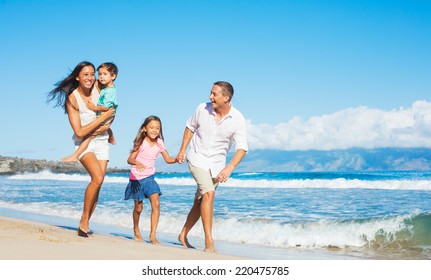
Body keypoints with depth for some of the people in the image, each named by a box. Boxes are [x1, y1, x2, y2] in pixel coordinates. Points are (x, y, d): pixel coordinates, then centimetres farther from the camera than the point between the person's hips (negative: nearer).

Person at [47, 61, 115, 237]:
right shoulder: (72, 99, -14)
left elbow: (110, 115, 10)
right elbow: (79, 132, -18)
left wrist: (103, 128, -8)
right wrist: (102, 118, -19)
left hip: (101, 141, 4)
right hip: (84, 143, -4)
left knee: (97, 184, -3)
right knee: (97, 178, -25)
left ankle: (85, 225, 6)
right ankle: (83, 221, -13)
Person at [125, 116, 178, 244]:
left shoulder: (159, 143, 0)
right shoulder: (141, 143, -12)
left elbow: (168, 159, 5)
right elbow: (130, 159, -18)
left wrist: (177, 159, -16)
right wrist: (137, 163, -40)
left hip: (149, 178, 3)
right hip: (136, 178, -3)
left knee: (156, 204, -15)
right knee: (138, 208, 7)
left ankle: (153, 235, -12)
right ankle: (136, 230, 35)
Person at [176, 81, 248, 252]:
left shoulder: (237, 119, -14)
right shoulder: (202, 109, -11)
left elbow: (242, 147, -15)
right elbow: (190, 127, 7)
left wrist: (229, 168, -28)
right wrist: (182, 150, 6)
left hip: (216, 164, 2)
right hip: (197, 158, -2)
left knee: (199, 203, 10)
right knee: (209, 193, -21)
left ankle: (183, 235, 30)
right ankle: (209, 241, -20)